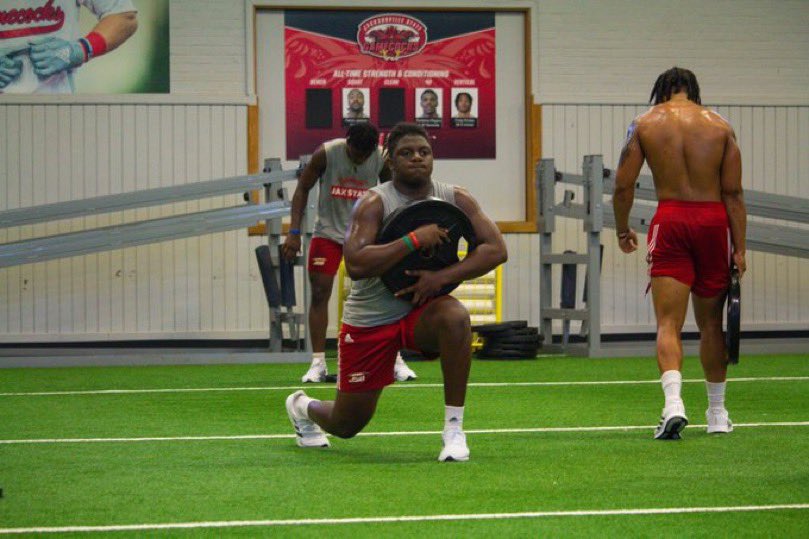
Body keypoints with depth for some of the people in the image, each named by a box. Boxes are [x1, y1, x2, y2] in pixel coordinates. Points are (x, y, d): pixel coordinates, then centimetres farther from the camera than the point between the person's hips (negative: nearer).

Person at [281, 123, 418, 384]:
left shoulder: (382, 160, -13)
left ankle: (396, 361, 2)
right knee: (319, 293, -5)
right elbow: (302, 188, -6)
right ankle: (318, 364, 1)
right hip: (328, 232, -1)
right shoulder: (326, 154, -17)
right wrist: (294, 232, -12)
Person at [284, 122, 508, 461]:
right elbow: (355, 264, -30)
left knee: (455, 317, -36)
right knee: (346, 425, 6)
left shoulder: (455, 200, -5)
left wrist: (443, 276, -23)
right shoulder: (375, 203, -17)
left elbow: (495, 249, -11)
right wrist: (414, 240, -35)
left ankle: (454, 430, -25)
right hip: (370, 319, -2)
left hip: (422, 308, 2)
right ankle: (302, 407, 47)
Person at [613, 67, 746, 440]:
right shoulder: (719, 126, 6)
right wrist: (739, 249, 4)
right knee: (711, 323, 15)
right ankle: (717, 414, 24)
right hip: (713, 220, 2)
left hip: (670, 220, -2)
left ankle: (673, 403, -28)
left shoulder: (646, 124, 4)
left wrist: (622, 230, 15)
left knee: (668, 323, -5)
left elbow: (623, 186, 0)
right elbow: (733, 192, 2)